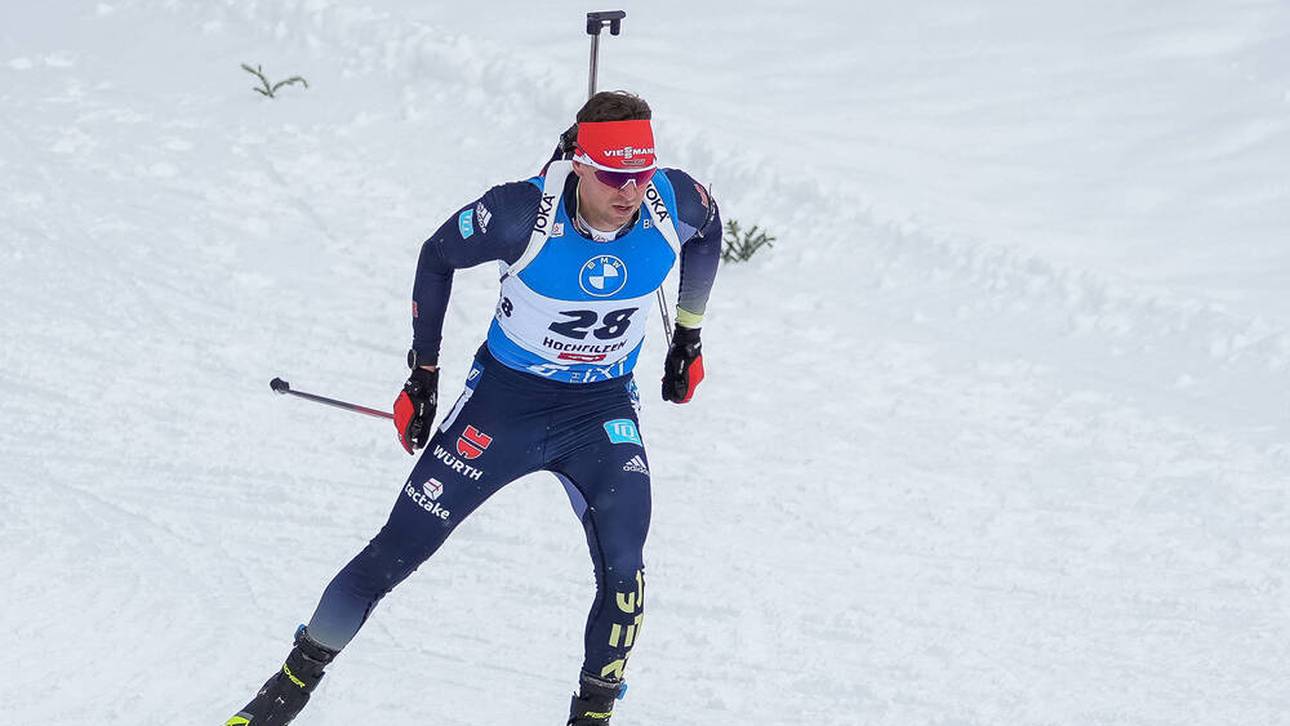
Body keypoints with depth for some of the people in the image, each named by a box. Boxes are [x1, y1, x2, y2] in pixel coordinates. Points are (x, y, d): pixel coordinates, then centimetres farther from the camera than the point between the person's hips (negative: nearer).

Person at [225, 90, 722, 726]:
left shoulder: (674, 202, -19)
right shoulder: (523, 213, -27)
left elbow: (708, 229, 8)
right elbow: (437, 256, -6)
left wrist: (688, 337, 14)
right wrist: (422, 374, -1)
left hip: (603, 411, 2)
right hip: (504, 397, -2)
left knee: (622, 574, -18)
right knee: (395, 552, 1)